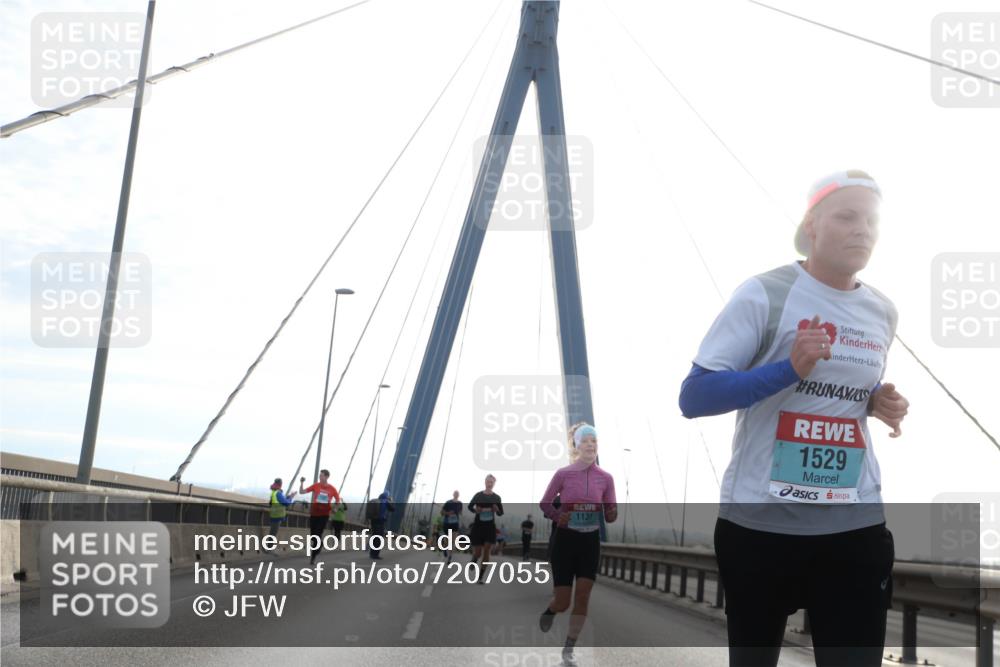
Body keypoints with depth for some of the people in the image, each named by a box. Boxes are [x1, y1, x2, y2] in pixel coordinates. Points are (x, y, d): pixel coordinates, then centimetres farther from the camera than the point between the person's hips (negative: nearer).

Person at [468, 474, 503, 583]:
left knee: (486, 551, -10)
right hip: (478, 525, -1)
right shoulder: (478, 495, -3)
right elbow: (470, 506, 10)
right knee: (477, 553, 0)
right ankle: (474, 560, 39)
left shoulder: (496, 497, 1)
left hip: (490, 526, 1)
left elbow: (501, 513, 8)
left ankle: (481, 577, -2)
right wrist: (475, 510, -11)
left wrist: (497, 510, -15)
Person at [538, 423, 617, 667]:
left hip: (590, 542, 2)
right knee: (563, 601, -1)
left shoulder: (605, 478, -2)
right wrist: (558, 517, -17)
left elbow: (610, 516, 2)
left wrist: (611, 514, -21)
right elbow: (544, 504, 2)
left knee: (582, 597, -3)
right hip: (565, 540, -2)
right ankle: (549, 611, 38)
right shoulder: (563, 474, -8)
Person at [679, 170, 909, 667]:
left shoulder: (882, 313, 10)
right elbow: (693, 398, -13)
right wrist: (789, 368, -25)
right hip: (759, 522, -4)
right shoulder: (764, 295, -8)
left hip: (856, 526, 4)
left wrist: (880, 404, 3)